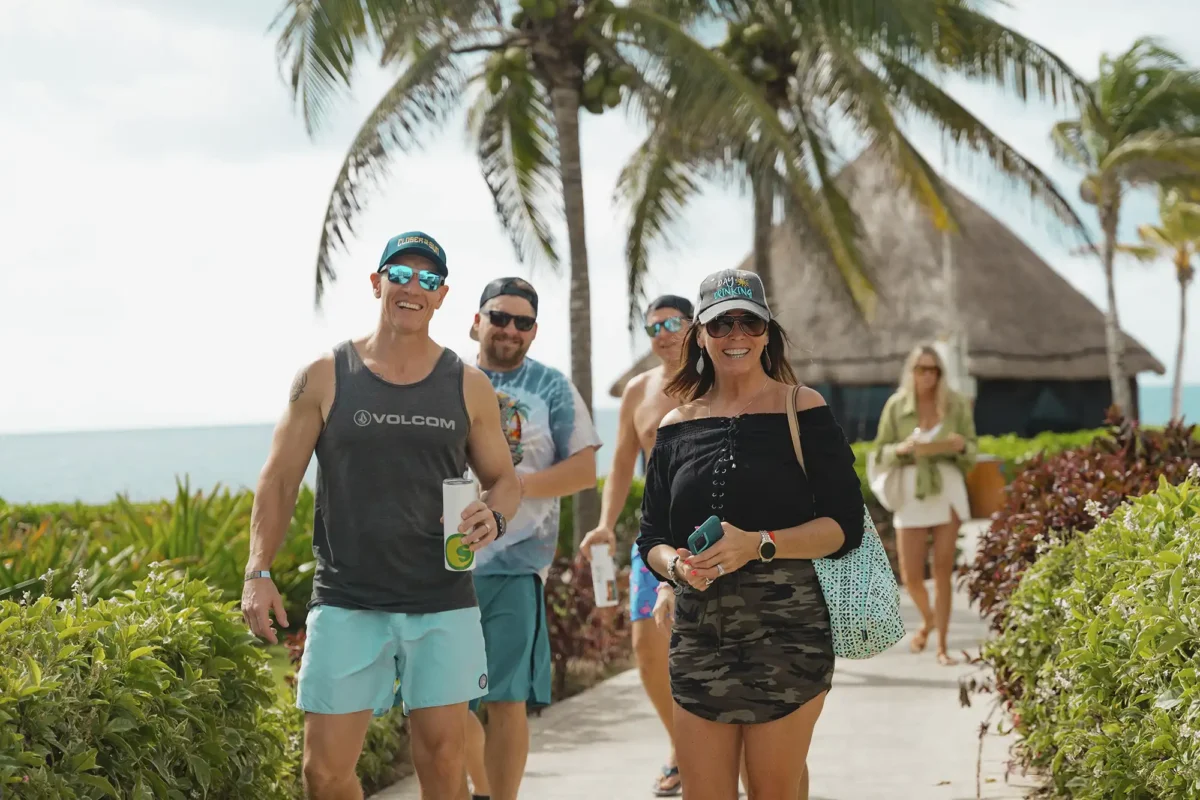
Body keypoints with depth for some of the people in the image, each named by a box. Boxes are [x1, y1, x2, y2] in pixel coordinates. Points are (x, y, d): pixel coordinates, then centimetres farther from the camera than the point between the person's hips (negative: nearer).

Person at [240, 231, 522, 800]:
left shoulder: (468, 387, 7)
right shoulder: (323, 379, 3)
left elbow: (504, 479, 15)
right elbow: (279, 481, 4)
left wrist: (493, 518, -9)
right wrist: (258, 573, -7)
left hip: (443, 607, 1)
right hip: (345, 604, -1)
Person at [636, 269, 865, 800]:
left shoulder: (802, 409, 0)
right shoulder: (677, 426, 11)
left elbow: (843, 526, -5)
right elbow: (650, 538, 13)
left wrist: (758, 545, -18)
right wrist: (675, 564, -10)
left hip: (786, 631, -3)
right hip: (699, 635, 3)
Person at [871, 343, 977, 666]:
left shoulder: (956, 404, 1)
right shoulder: (896, 405, 1)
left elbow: (972, 450, 8)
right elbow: (881, 454, 4)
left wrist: (961, 447, -15)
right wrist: (903, 448, -16)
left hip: (948, 489, 0)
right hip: (911, 491, 0)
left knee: (943, 570, -1)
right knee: (911, 575, -1)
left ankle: (942, 646, 7)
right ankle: (928, 619, 32)